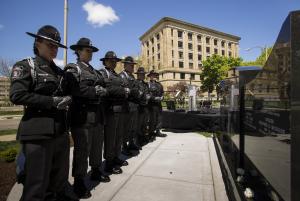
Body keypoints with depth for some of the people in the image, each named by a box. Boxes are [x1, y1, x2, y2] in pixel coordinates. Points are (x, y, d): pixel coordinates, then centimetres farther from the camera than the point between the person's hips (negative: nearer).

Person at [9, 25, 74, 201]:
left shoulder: (59, 71, 15)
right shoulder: (25, 66, -2)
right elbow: (17, 96, -15)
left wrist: (67, 99, 3)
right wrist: (52, 101, -18)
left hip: (61, 130, 6)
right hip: (38, 132, -6)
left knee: (61, 172, 19)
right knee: (37, 179, 4)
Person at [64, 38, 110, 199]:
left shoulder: (93, 70, 19)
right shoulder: (72, 69, -3)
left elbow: (101, 87, 15)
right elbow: (76, 89, -18)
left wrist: (102, 90, -5)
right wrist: (95, 91, -16)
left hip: (97, 113, 8)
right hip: (82, 114, -7)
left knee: (97, 144, 17)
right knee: (82, 148, 0)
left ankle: (96, 171, 36)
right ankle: (79, 182, 16)